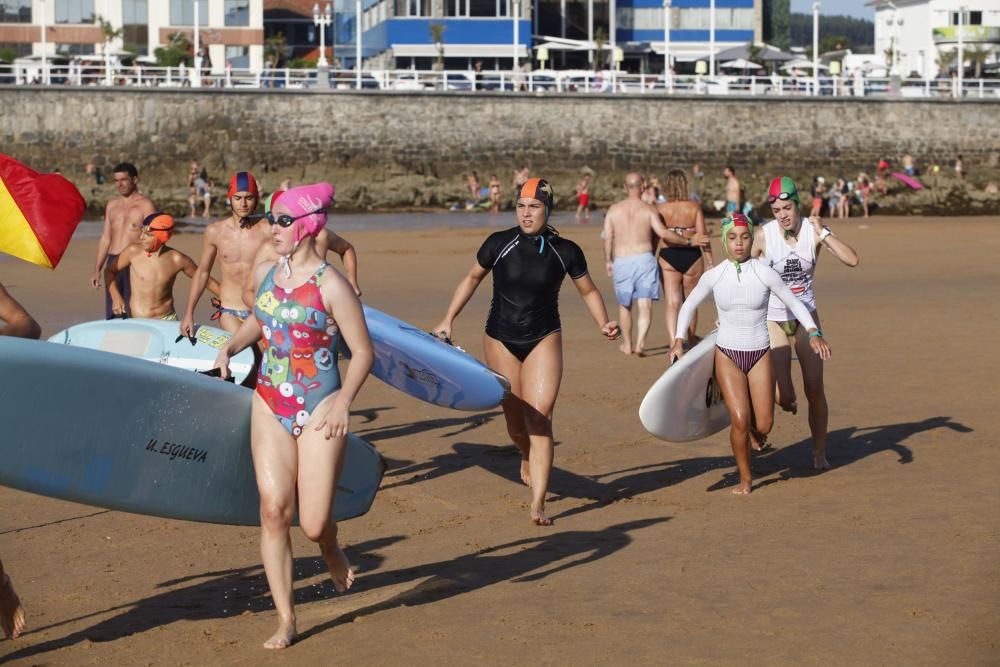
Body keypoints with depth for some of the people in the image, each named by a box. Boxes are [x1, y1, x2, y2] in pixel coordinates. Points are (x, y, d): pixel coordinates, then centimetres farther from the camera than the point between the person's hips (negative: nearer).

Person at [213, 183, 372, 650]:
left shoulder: (331, 285, -12)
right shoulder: (265, 274, 5)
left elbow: (362, 351, -9)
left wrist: (344, 401, -21)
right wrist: (230, 346, 8)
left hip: (319, 411, -4)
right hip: (269, 406, 5)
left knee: (313, 523, -4)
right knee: (273, 509, -4)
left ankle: (330, 550, 35)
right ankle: (285, 619, 6)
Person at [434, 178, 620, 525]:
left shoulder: (565, 251, -8)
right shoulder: (499, 244, -9)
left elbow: (588, 291, 7)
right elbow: (472, 278, 7)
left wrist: (604, 323, -9)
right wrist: (448, 319, 5)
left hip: (543, 340, -1)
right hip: (501, 340, 1)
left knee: (540, 417, -14)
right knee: (515, 418, 10)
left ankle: (538, 504, -12)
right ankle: (527, 458, 46)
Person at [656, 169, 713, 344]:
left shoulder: (660, 209, -3)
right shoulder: (694, 208, -2)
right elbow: (703, 236, -6)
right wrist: (710, 261, -2)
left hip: (668, 257, -1)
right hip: (692, 257, 1)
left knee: (672, 304, -4)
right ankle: (691, 341, 34)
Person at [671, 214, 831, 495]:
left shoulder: (766, 274, -10)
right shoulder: (713, 276, -5)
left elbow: (794, 303, -2)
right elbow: (689, 305, 10)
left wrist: (813, 332, -16)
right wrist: (679, 341, 0)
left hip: (760, 355, 0)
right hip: (727, 355, 0)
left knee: (763, 426, -1)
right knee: (739, 420, -12)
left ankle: (752, 428, 38)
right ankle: (745, 477, 10)